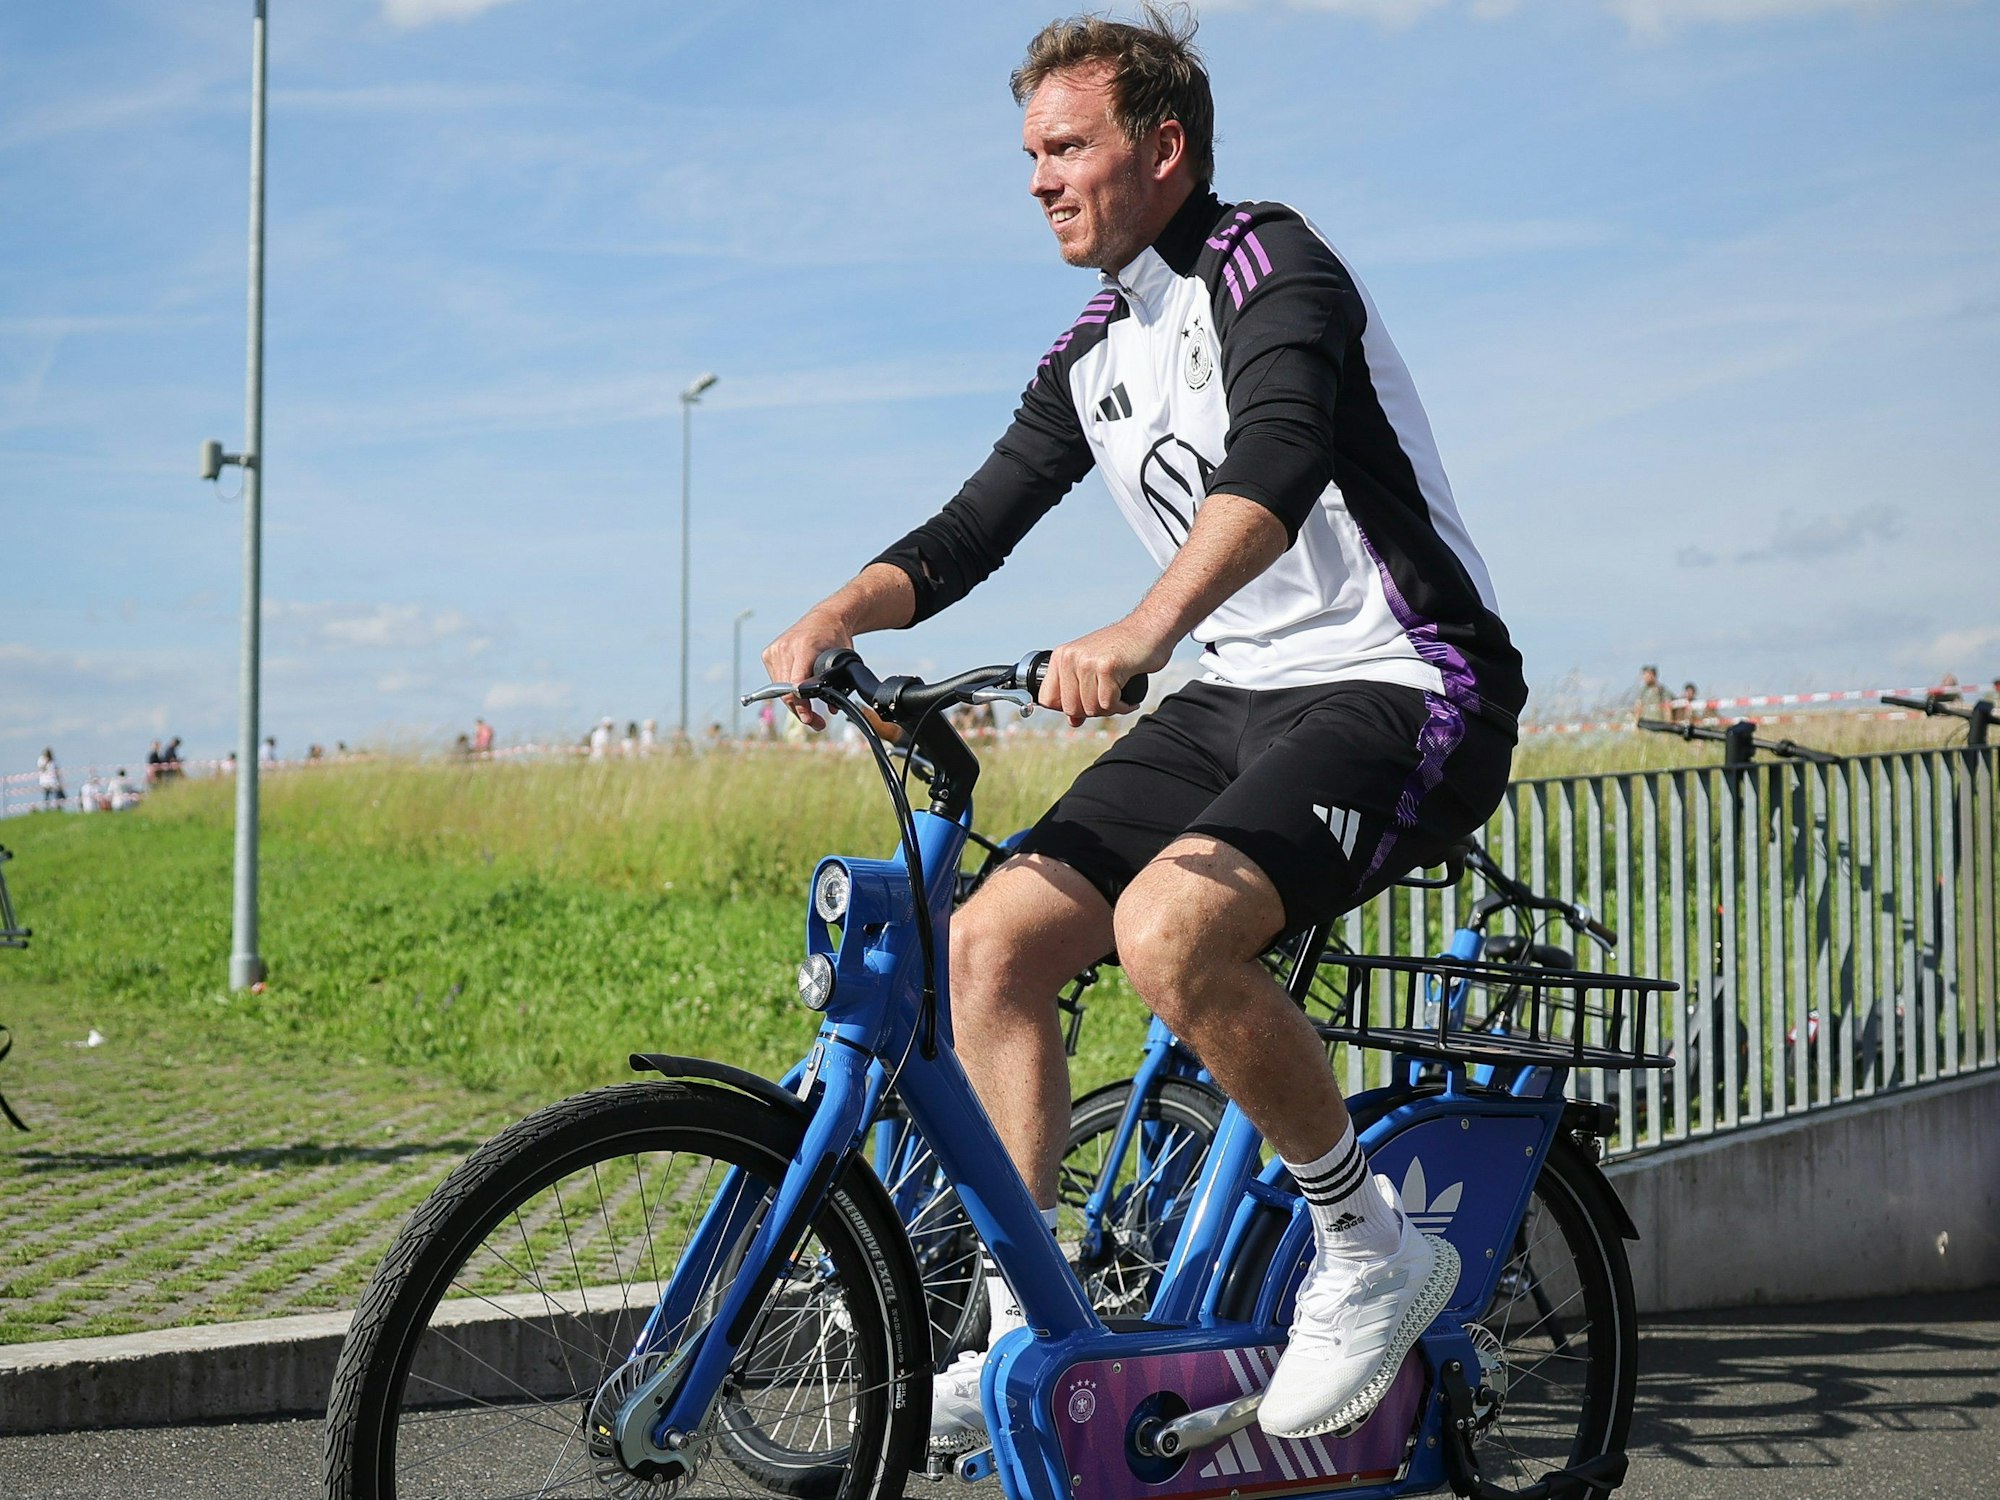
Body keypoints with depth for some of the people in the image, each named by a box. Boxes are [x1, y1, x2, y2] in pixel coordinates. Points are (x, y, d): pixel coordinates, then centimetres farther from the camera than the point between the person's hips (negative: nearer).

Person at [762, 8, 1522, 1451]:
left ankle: (1372, 1248, -10)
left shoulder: (1268, 264, -12)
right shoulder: (1092, 357, 14)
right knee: (994, 935, -7)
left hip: (1400, 691, -8)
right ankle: (1026, 1337, 2)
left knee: (1169, 926, -32)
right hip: (1240, 696, 8)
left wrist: (1141, 630, -48)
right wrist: (837, 614, -6)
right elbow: (972, 530, 13)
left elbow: (1278, 459, -32)